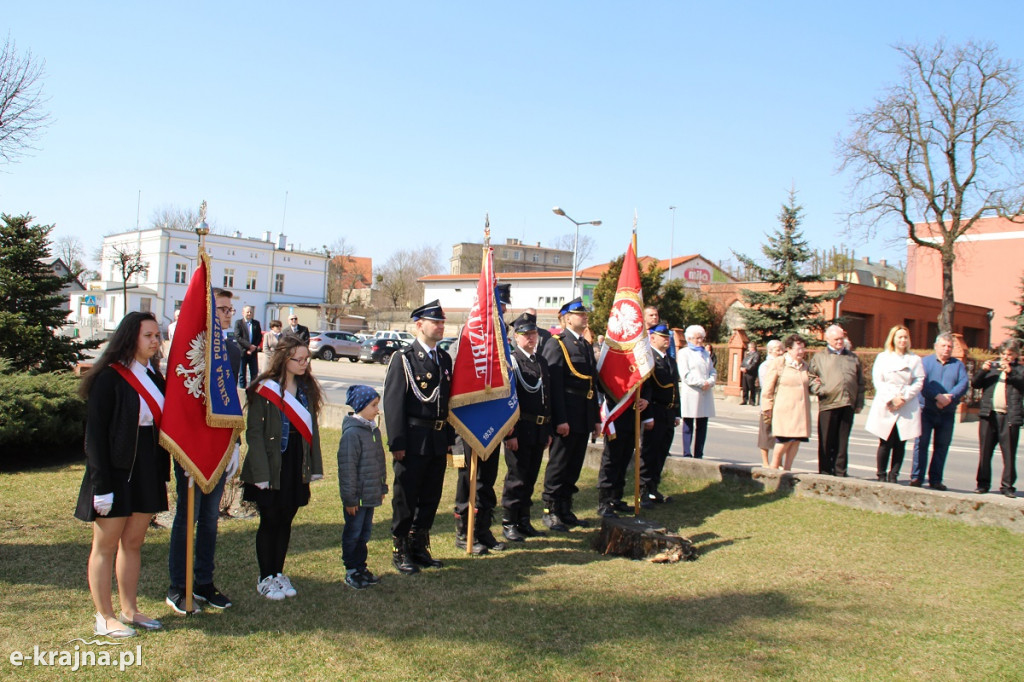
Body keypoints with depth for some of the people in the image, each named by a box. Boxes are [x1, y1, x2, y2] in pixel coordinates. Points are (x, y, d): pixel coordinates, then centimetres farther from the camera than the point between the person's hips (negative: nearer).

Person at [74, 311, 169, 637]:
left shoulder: (153, 376, 9)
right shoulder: (109, 377, -12)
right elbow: (95, 433, -14)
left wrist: (163, 473, 10)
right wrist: (101, 485, -18)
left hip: (147, 472, 7)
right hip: (115, 472, -7)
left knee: (133, 543, 15)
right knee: (105, 546, 6)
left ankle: (129, 610, 25)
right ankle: (105, 617, 17)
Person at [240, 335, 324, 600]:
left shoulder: (307, 389, 6)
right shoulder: (264, 390, -12)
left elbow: (311, 428, 9)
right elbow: (254, 433, -13)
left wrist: (315, 466, 6)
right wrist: (260, 473, -18)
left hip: (297, 466, 5)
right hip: (271, 466, -5)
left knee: (285, 522, 13)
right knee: (270, 522, 5)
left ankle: (279, 573, 27)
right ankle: (265, 578, 19)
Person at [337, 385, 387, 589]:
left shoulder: (374, 430, 9)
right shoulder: (351, 433, -19)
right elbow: (347, 467, -19)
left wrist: (382, 487, 20)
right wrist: (349, 497, -18)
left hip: (371, 494, 8)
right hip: (356, 496, -8)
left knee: (365, 532, 17)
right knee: (353, 533, 4)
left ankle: (361, 567, 28)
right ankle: (352, 572, 15)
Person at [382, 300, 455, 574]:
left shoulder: (445, 359, 12)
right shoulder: (403, 358, -7)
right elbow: (393, 402, -11)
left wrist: (449, 438, 12)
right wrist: (397, 443, -14)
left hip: (438, 440, 6)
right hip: (413, 440, -6)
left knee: (430, 498, 13)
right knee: (405, 498, 5)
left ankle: (419, 546, 27)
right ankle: (400, 550, 18)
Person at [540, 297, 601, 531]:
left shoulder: (587, 346, 16)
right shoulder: (556, 344, -8)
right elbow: (554, 384, -15)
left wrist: (596, 418, 15)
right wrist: (560, 420, -20)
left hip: (584, 418, 7)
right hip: (566, 417, -7)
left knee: (574, 466, 13)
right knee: (558, 464, 1)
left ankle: (565, 509, 24)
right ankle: (551, 511, 11)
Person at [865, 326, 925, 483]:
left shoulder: (915, 359, 10)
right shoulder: (882, 357, 9)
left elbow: (919, 382, 2)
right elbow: (877, 381, 1)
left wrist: (904, 398, -10)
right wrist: (891, 398, -11)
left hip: (907, 408, 1)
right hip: (885, 406, -1)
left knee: (900, 444, 0)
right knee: (885, 443, -2)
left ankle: (894, 475, 7)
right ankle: (881, 475, 5)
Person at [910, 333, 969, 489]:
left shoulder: (958, 365, 13)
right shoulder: (925, 362, 6)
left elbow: (964, 383, -3)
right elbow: (922, 382, -9)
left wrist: (949, 397, -19)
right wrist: (938, 396, -21)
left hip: (947, 413, 3)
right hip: (926, 410, -2)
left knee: (942, 446, 5)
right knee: (921, 443, -5)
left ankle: (935, 479, 11)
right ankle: (916, 477, -2)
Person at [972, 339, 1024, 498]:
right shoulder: (991, 366, 17)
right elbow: (975, 384, 9)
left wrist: (1010, 371, -18)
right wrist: (982, 370, -8)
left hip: (1010, 417, -2)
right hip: (988, 414, 2)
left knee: (1009, 453, 0)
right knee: (985, 451, 4)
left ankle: (1007, 485, 7)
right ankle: (983, 483, 12)